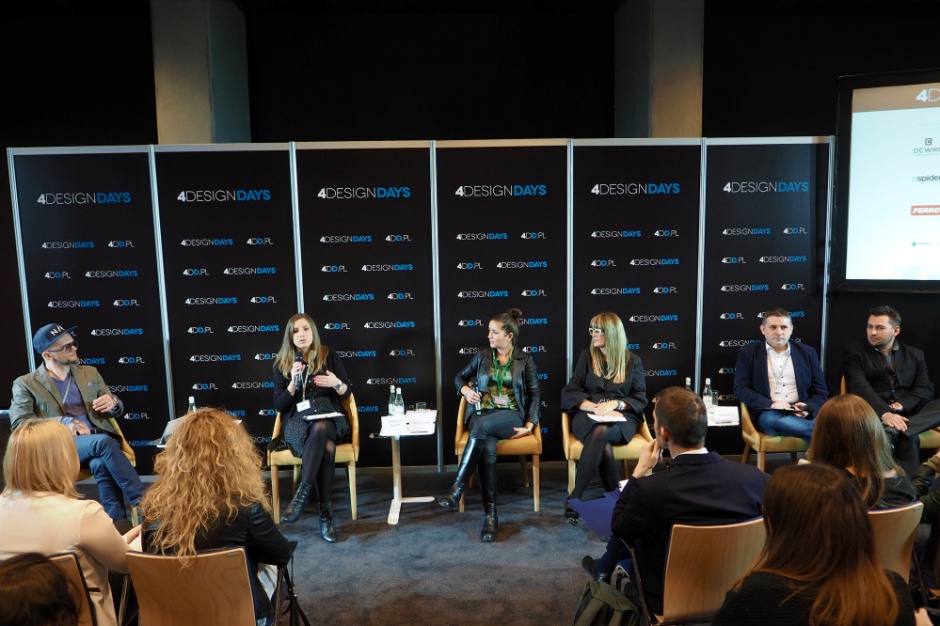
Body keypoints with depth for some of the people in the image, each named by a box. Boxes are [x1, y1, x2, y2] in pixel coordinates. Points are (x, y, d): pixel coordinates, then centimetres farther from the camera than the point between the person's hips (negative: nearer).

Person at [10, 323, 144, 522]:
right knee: (103, 442, -35)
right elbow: (19, 423, -4)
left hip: (99, 438, 3)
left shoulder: (89, 373, 19)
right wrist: (63, 422, -18)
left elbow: (117, 410, 21)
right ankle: (143, 502, -34)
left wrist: (113, 403, -6)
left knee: (101, 464, -35)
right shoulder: (26, 384, 8)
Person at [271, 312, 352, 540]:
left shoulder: (329, 356, 9)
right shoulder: (282, 364, 9)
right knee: (327, 447, -36)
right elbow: (279, 405, 4)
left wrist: (336, 383, -15)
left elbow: (347, 392, 8)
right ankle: (326, 513, -34)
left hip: (329, 417, 1)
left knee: (320, 429, -40)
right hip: (297, 421, 0)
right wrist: (293, 382, -13)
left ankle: (302, 493, -37)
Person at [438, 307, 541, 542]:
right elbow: (460, 377, 26)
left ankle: (456, 490, -37)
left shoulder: (525, 360, 9)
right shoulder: (482, 356, 15)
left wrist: (530, 424, -8)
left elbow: (535, 394, 6)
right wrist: (465, 389, 1)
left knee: (481, 425, -38)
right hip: (482, 414, 2)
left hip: (511, 416, -2)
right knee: (487, 450, -34)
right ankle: (490, 514, -31)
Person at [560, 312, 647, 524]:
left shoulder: (632, 361, 9)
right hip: (588, 415, 1)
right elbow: (569, 393, 4)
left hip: (621, 418, -1)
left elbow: (641, 399, 5)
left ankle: (574, 497, -33)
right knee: (605, 448, -35)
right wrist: (596, 407, -14)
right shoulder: (587, 356, 10)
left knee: (601, 432, -37)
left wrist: (615, 404, -15)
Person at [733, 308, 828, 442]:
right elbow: (741, 388, 0)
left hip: (803, 415, 1)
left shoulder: (807, 353, 15)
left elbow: (821, 392, 14)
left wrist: (809, 408, -10)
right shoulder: (748, 353, 9)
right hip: (769, 414, 0)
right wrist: (771, 404, -17)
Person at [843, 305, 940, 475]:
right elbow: (860, 386, -8)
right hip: (874, 414, -4)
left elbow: (925, 389, 7)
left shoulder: (915, 354, 20)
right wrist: (885, 413, -26)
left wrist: (902, 405, -16)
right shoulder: (854, 352, 9)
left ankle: (891, 430, -44)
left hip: (907, 413, 4)